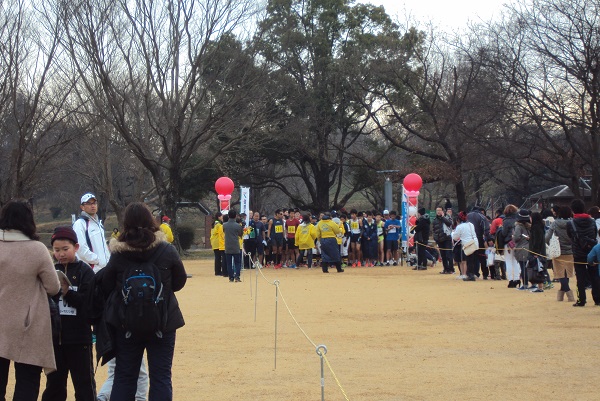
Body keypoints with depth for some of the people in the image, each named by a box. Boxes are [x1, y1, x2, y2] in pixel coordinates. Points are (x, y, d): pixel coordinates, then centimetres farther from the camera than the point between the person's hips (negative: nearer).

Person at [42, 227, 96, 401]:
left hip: (78, 336, -4)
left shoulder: (85, 271, -5)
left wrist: (68, 293, -24)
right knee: (54, 381, 13)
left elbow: (89, 303, -14)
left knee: (84, 382, 2)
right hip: (54, 335, 4)